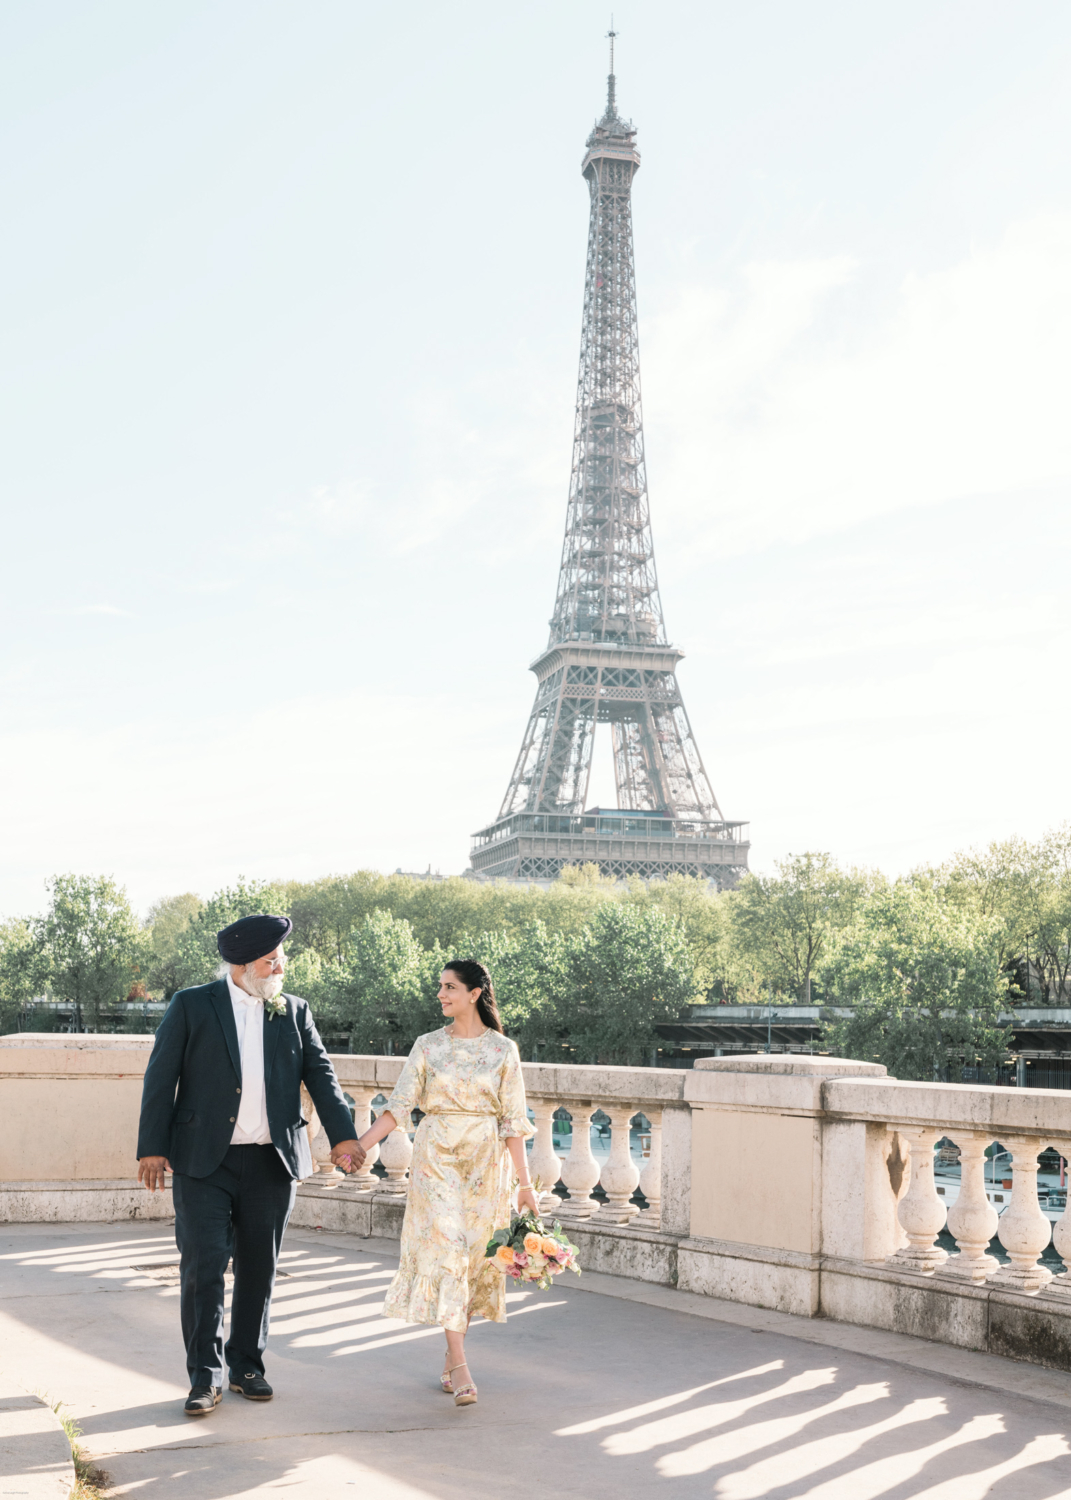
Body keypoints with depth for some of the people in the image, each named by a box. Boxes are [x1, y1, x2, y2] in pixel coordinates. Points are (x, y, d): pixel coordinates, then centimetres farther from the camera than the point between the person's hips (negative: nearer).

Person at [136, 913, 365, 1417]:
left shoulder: (293, 1012, 9)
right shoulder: (191, 1006, 0)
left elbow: (320, 1074, 3)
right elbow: (161, 1079, -2)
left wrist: (343, 1135, -10)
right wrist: (153, 1148, -8)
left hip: (271, 1164, 3)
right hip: (205, 1162, -3)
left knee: (258, 1268, 9)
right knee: (203, 1264, -6)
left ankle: (247, 1365, 22)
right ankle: (205, 1376, 3)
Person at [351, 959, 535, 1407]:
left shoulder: (502, 1050, 0)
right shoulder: (428, 1045, 3)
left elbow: (513, 1120, -1)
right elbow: (400, 1104, -1)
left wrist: (524, 1183, -2)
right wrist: (360, 1144, -13)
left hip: (485, 1163, 0)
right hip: (436, 1160, 0)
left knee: (474, 1255, 4)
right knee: (445, 1250, -9)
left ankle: (451, 1358, 19)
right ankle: (460, 1367, -12)